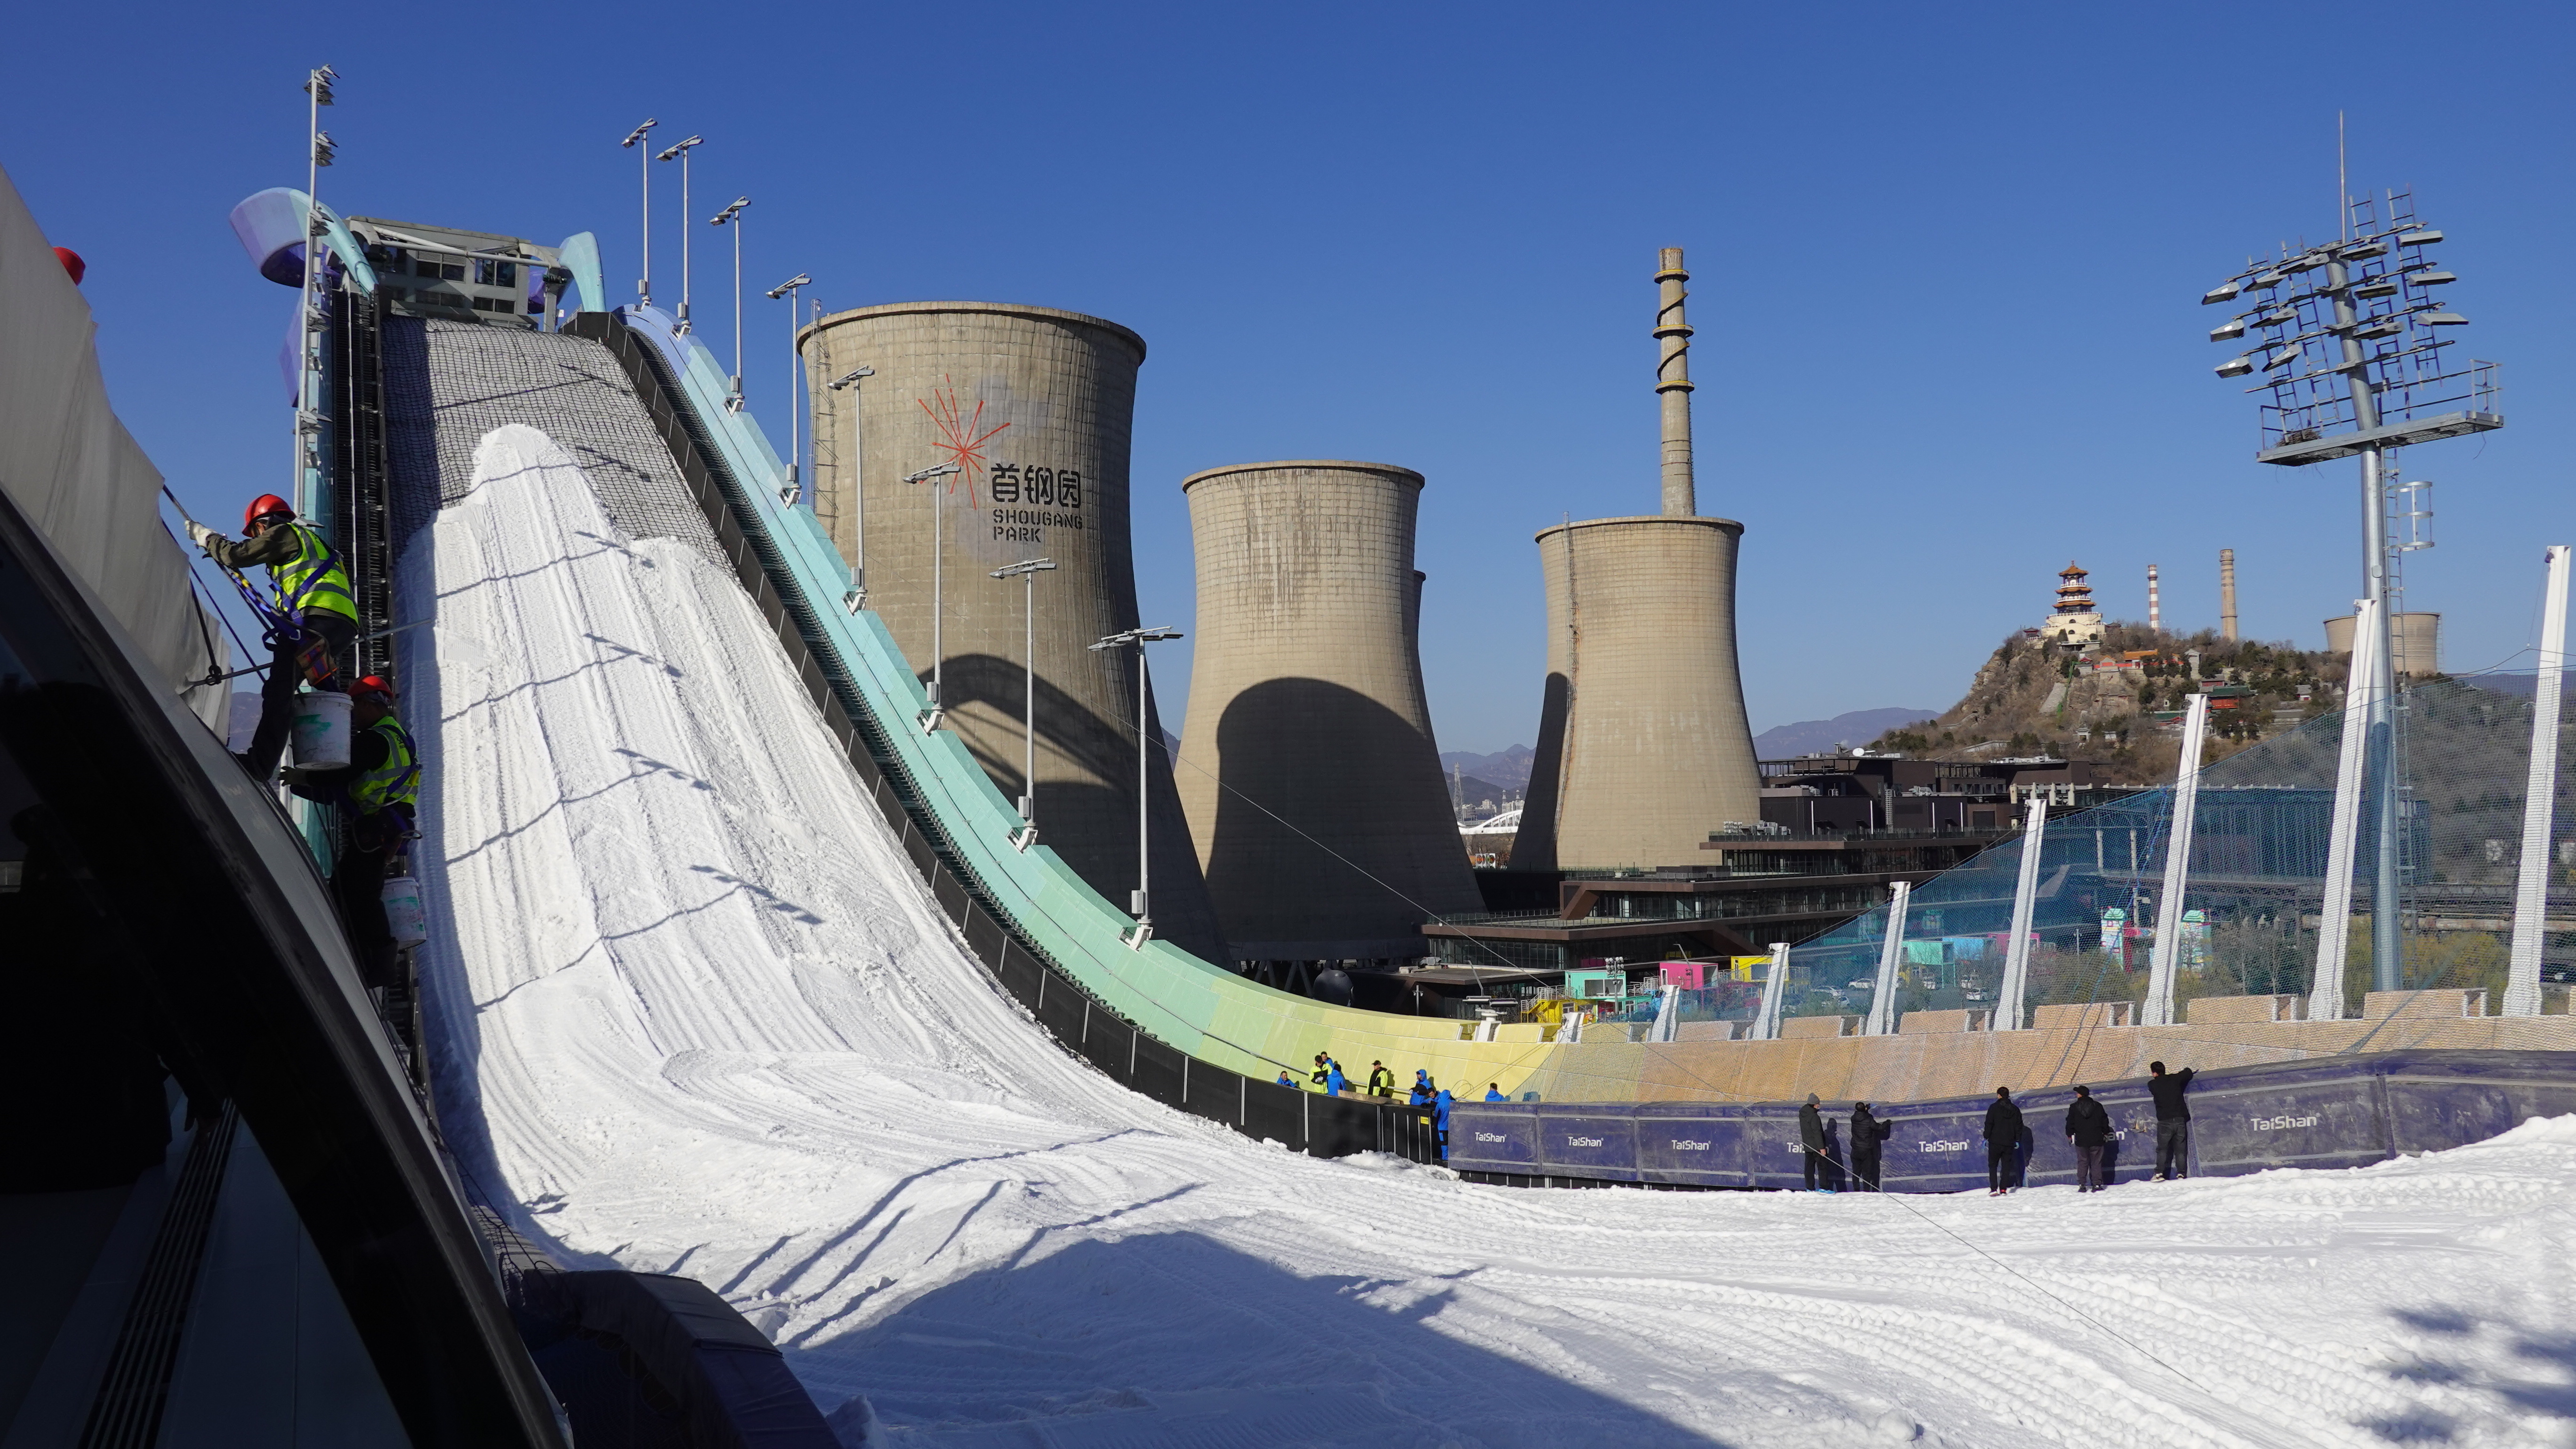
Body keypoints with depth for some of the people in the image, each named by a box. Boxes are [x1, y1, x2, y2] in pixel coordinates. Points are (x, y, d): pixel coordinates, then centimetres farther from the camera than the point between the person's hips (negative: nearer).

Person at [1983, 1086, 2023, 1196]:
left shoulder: (1994, 1107, -6)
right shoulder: (2015, 1110, 7)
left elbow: (1989, 1124, -7)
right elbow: (2019, 1126, 11)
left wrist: (1986, 1138, -1)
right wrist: (2017, 1140, 17)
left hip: (1995, 1142, -3)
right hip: (2009, 1143, 3)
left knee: (1993, 1166, 4)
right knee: (2006, 1167, 9)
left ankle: (1994, 1189, -6)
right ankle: (2004, 1189, 3)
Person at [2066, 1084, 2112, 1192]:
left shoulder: (2074, 1108, -3)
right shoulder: (2097, 1106, 1)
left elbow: (2070, 1123, 2)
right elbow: (2105, 1121, 7)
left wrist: (2070, 1135, 16)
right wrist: (2106, 1133, 20)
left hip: (2081, 1141, -1)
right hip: (2096, 1140, 1)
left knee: (2082, 1163, 6)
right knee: (2096, 1163, 5)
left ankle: (2082, 1185, 2)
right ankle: (2096, 1185, 0)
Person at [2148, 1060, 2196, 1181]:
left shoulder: (2152, 1085, -3)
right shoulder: (2175, 1079, 4)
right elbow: (2188, 1073, 21)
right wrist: (2187, 1070, 44)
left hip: (2164, 1122, -2)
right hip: (2180, 1120, 2)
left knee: (2163, 1149, 2)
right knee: (2181, 1150, 7)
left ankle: (2160, 1174, -9)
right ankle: (2181, 1174, -2)